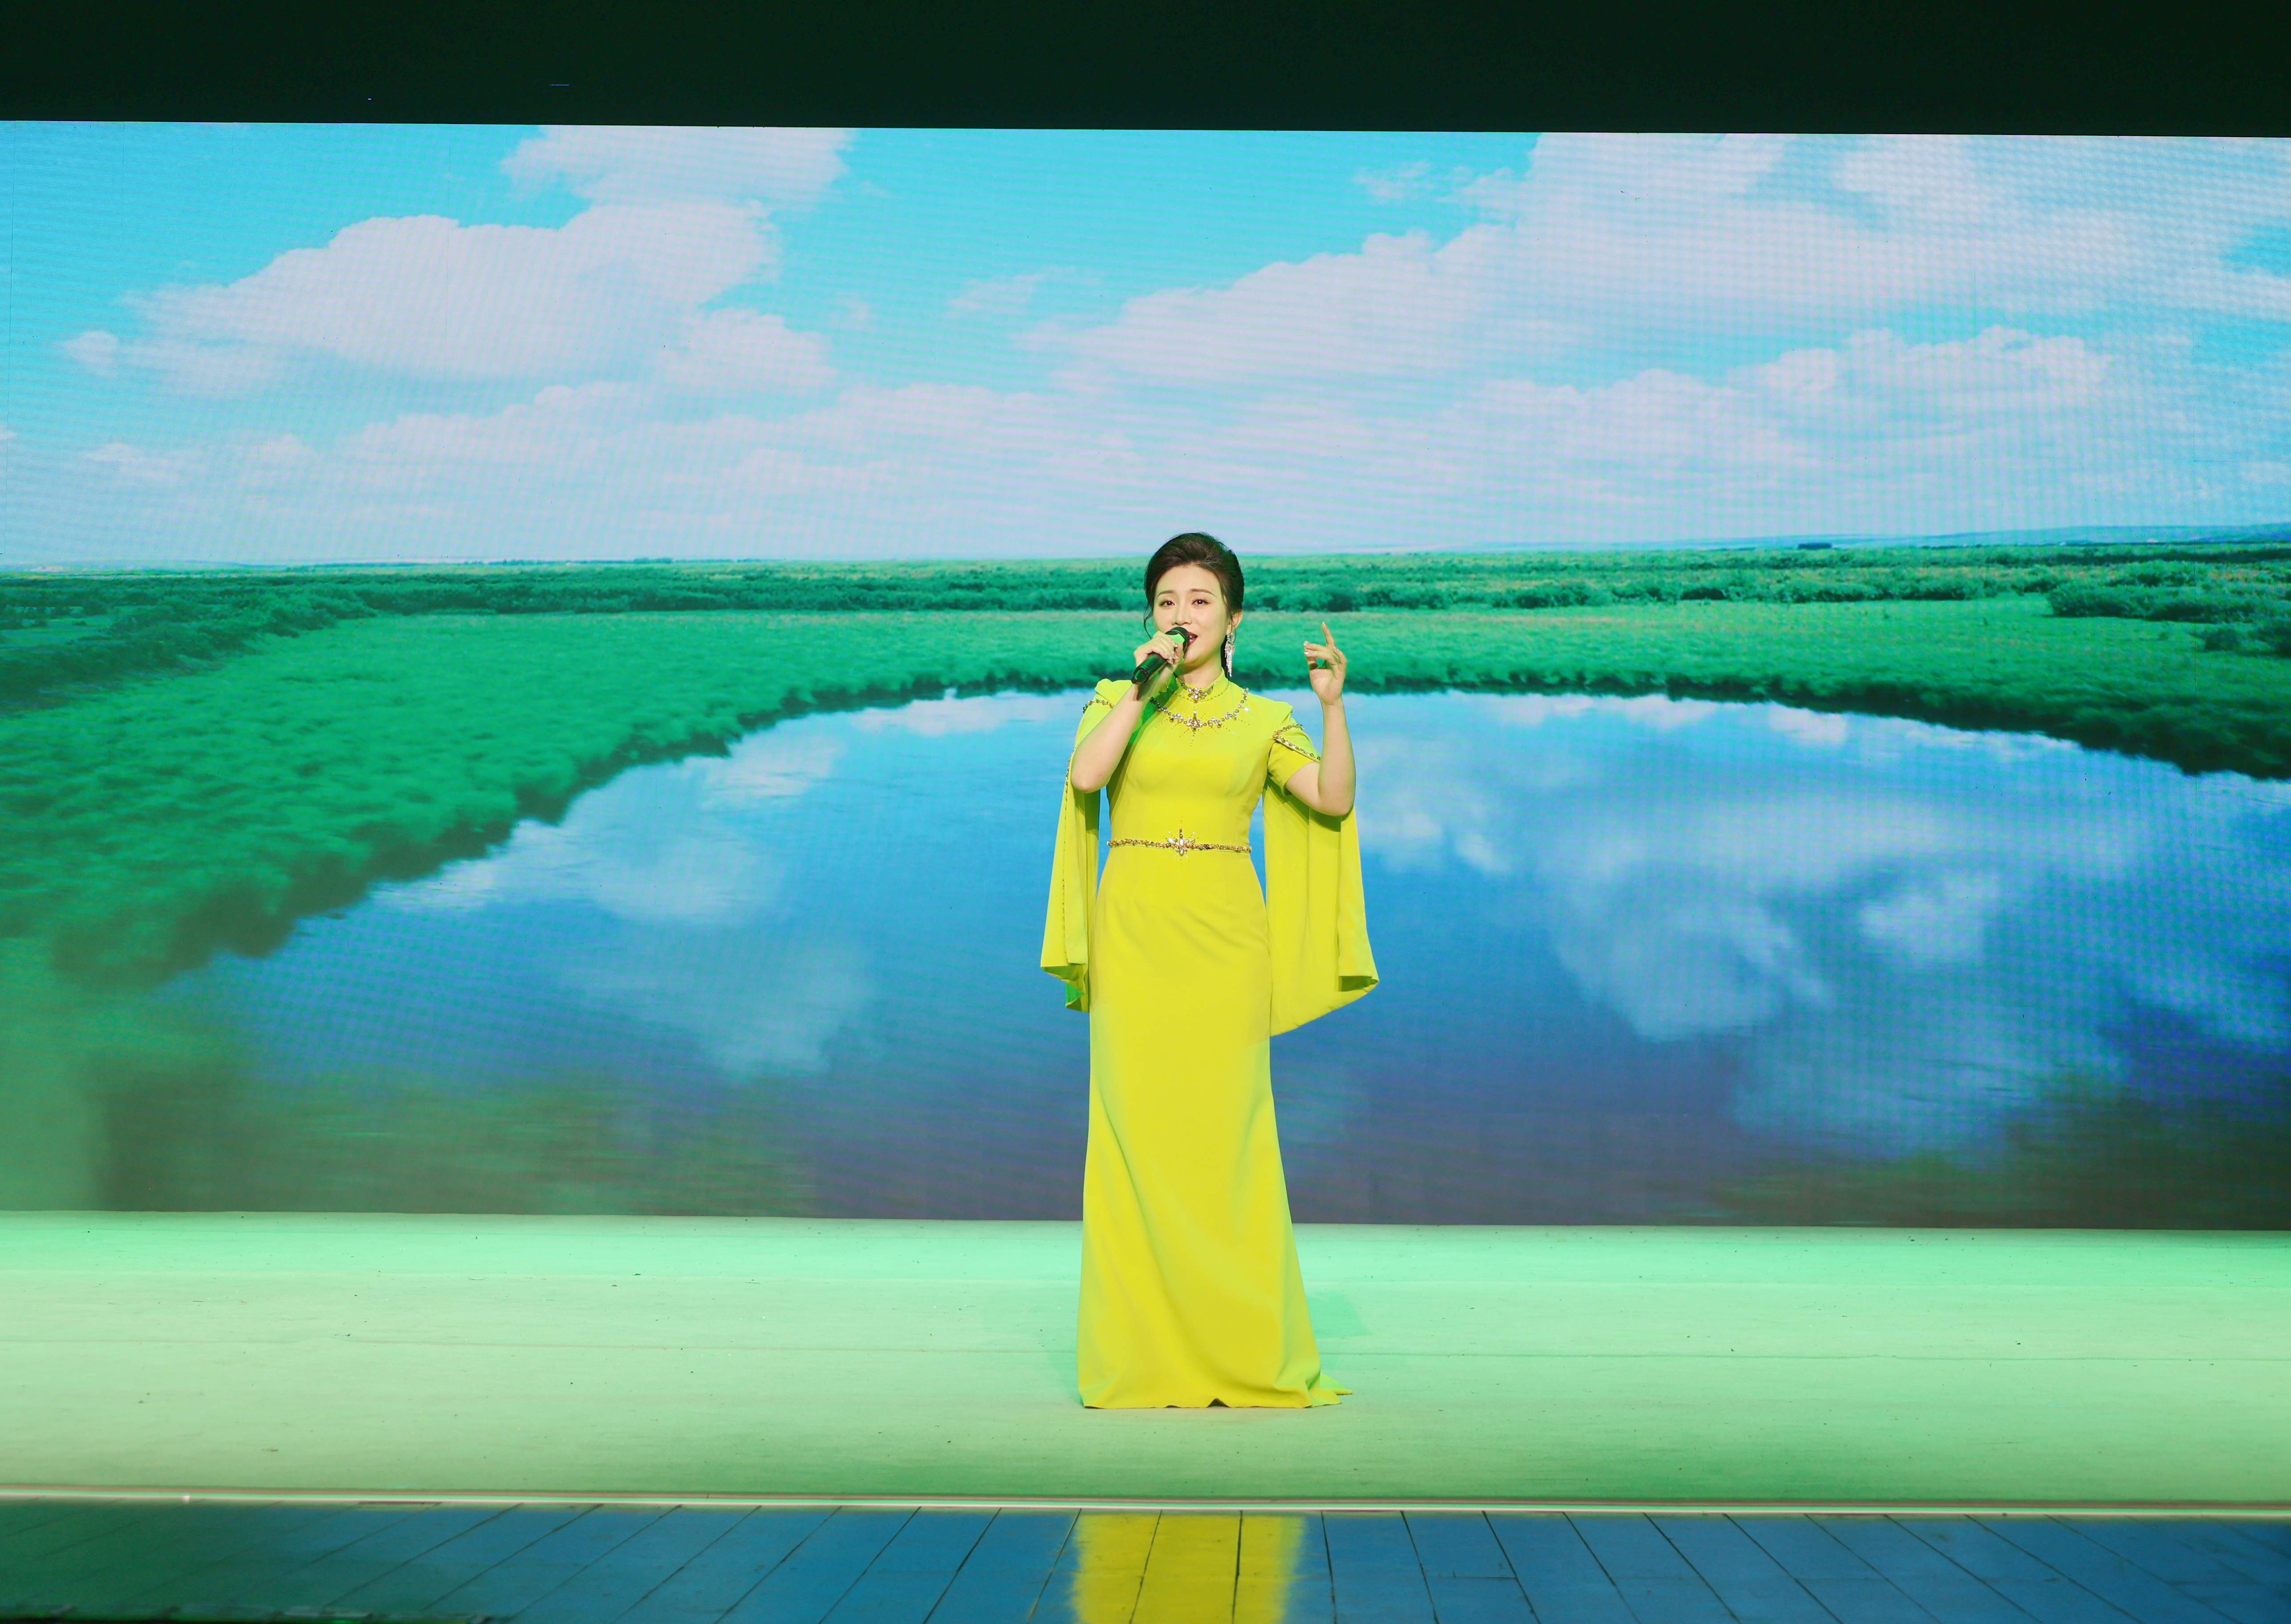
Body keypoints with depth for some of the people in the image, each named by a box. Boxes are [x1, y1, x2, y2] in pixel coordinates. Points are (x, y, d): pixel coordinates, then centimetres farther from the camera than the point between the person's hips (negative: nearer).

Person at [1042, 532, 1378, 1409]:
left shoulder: (1262, 720, 11)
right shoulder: (1117, 700, 10)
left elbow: (1335, 800, -3)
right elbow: (1083, 775, -11)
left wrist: (1333, 707, -14)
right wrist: (1146, 686, -12)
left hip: (1224, 939, 0)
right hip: (1134, 932, 0)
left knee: (1223, 1131, -3)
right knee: (1137, 1130, -3)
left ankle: (1248, 1352, 7)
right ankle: (1141, 1357, 5)